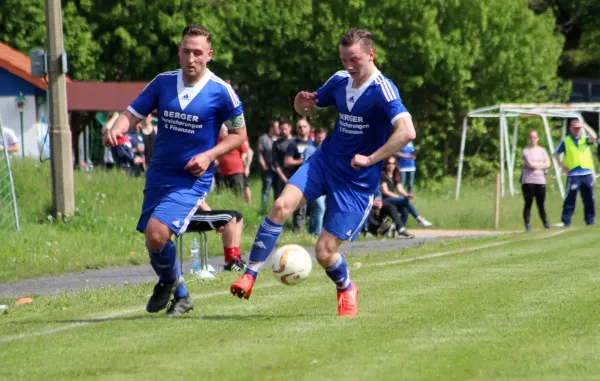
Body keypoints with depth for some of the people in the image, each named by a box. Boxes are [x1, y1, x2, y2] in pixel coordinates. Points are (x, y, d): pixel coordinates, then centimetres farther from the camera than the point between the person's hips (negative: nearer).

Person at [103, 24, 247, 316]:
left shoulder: (220, 92, -9)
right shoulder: (163, 82, 2)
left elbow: (239, 134, 1)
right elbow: (133, 113, 3)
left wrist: (209, 155, -14)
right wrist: (117, 129, -20)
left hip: (192, 179, -5)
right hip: (159, 173, 5)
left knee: (157, 233, -22)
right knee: (153, 238, 10)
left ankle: (169, 282, 9)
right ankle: (180, 296, 34)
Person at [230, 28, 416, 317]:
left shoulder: (382, 90, -19)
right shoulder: (340, 80, 2)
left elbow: (407, 132, -32)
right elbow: (310, 108, 19)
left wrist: (370, 159, -29)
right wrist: (302, 103, -6)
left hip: (357, 182, -5)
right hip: (324, 162, 5)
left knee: (324, 252, -5)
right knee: (281, 206, -20)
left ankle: (346, 289, 29)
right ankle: (250, 275, -12)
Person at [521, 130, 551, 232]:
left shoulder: (542, 150, 12)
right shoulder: (525, 151, 0)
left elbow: (547, 164, 1)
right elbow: (530, 164, -11)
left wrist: (535, 165, -7)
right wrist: (541, 164, 0)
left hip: (540, 181, 3)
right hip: (528, 181, -3)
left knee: (541, 204, 5)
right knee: (528, 203, -5)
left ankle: (546, 223, 13)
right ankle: (527, 225, -6)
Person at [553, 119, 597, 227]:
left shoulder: (585, 140, 9)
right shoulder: (566, 141, 7)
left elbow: (594, 137, -11)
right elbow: (556, 153, 12)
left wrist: (585, 126, -16)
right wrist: (561, 164, 0)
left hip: (587, 173, 2)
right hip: (573, 175, -2)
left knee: (589, 199, 5)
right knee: (570, 199, -5)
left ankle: (590, 221, 12)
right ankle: (566, 221, -3)